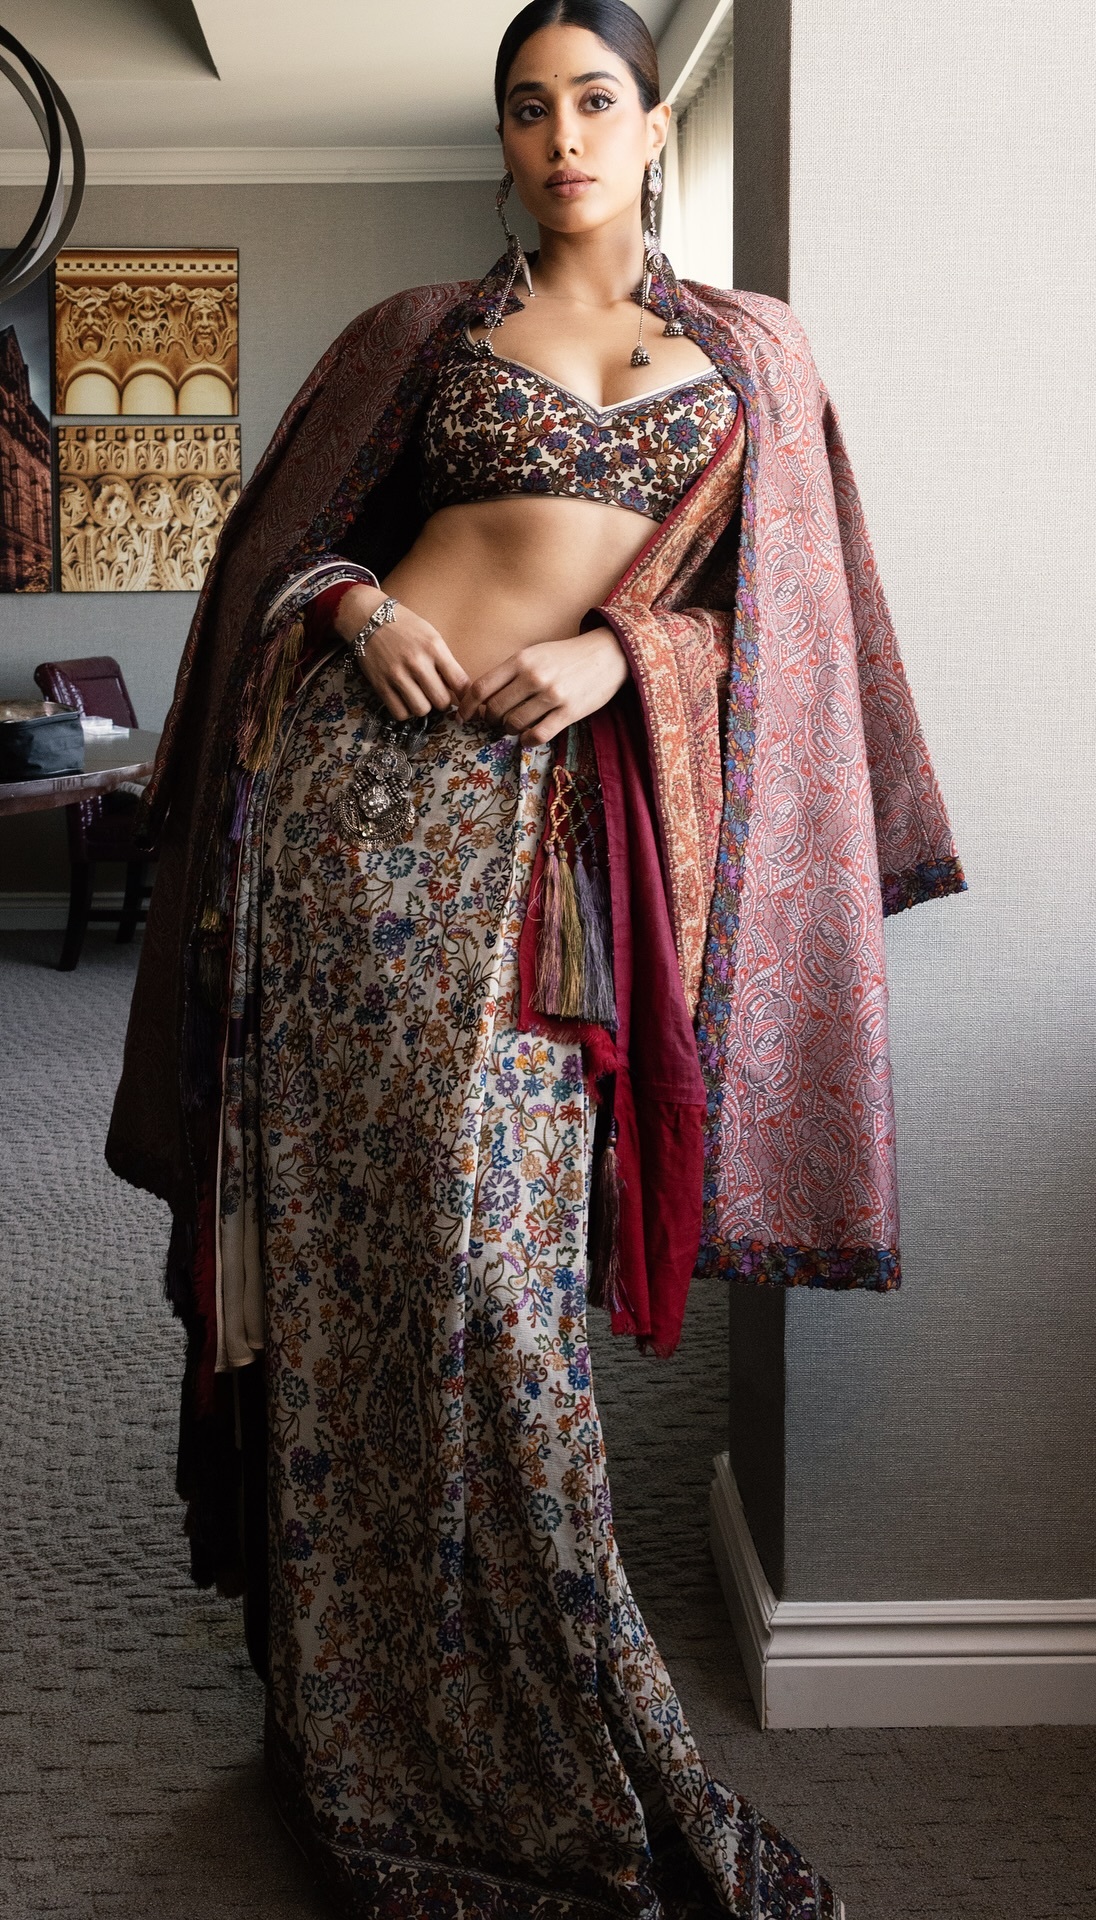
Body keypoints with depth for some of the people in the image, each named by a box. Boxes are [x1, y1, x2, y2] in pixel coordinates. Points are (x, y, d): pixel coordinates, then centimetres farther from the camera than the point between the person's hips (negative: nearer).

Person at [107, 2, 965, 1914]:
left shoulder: (751, 352, 16)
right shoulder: (422, 332, 14)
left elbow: (775, 601, 10)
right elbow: (297, 530, 17)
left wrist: (618, 652, -7)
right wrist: (356, 604, -5)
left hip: (558, 791, 0)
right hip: (362, 756, 0)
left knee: (493, 1252, -1)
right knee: (357, 1218, -1)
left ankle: (526, 1721, 16)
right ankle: (361, 1726, 11)